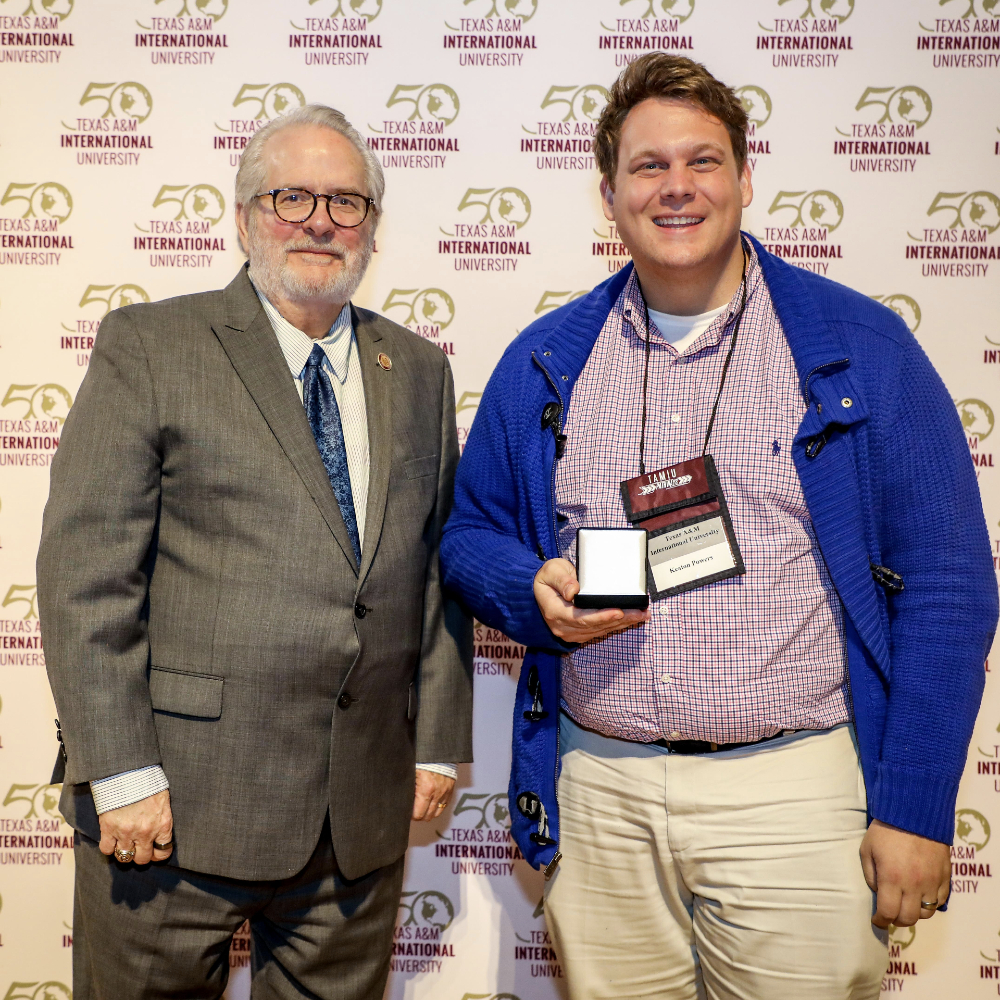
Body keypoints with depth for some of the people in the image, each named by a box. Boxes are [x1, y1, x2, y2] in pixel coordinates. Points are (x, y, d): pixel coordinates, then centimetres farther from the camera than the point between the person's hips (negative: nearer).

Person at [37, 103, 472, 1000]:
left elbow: (440, 566, 10)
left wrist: (438, 743, 7)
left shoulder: (418, 372, 10)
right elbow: (85, 569, -8)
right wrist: (120, 772, -13)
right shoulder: (149, 346, -3)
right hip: (177, 800, -3)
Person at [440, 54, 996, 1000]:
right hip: (596, 792, 3)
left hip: (793, 787, -2)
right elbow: (470, 534, 14)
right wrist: (535, 590, -9)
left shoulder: (860, 346, -2)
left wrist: (915, 808, -7)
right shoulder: (544, 362, 7)